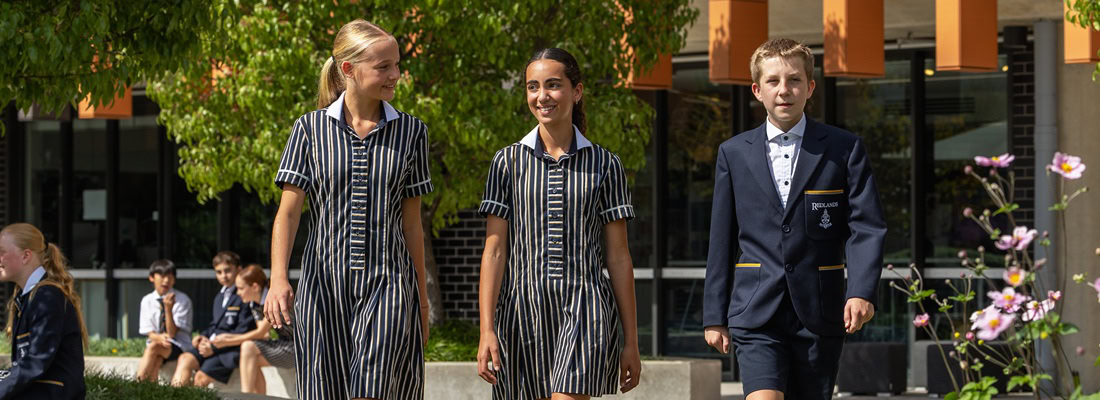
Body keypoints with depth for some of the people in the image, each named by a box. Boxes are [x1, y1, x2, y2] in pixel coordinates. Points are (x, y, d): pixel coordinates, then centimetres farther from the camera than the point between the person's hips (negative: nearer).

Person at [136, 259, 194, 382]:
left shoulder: (183, 300, -6)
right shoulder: (147, 301, 5)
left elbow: (172, 333, -11)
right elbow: (150, 333, 0)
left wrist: (168, 309, -25)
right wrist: (158, 337, -25)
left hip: (178, 347, -3)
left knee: (154, 347, -33)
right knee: (156, 359, -32)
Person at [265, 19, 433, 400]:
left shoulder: (410, 131, 7)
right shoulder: (311, 129, 3)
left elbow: (411, 221, 11)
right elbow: (288, 211, -4)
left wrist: (422, 299, 13)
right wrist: (278, 279, -19)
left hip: (388, 283, -1)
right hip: (325, 284, 1)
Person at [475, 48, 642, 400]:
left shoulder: (604, 165, 6)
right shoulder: (508, 162, 7)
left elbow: (618, 256, 8)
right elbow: (494, 250, 3)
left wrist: (631, 340, 6)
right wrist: (487, 331, -6)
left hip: (583, 310, -2)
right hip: (523, 312, 2)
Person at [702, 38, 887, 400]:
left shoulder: (844, 149, 4)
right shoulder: (734, 153, 9)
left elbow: (867, 228, -2)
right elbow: (722, 242, 12)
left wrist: (861, 291, -17)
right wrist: (714, 316, 10)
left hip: (819, 313, 0)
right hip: (756, 314, 0)